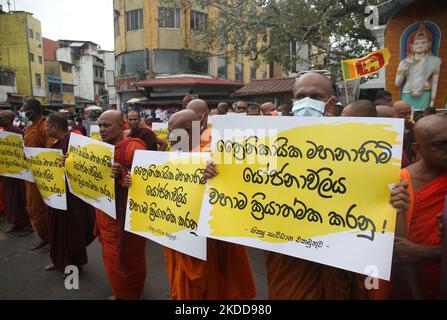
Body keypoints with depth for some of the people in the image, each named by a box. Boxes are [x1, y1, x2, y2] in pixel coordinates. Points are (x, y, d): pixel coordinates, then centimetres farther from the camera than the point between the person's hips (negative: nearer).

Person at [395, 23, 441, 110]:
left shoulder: (434, 61, 5)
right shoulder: (405, 62, 6)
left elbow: (434, 83, 4)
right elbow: (397, 84, 4)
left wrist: (432, 102, -1)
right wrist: (404, 69, -8)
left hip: (424, 96, -1)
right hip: (407, 96, 1)